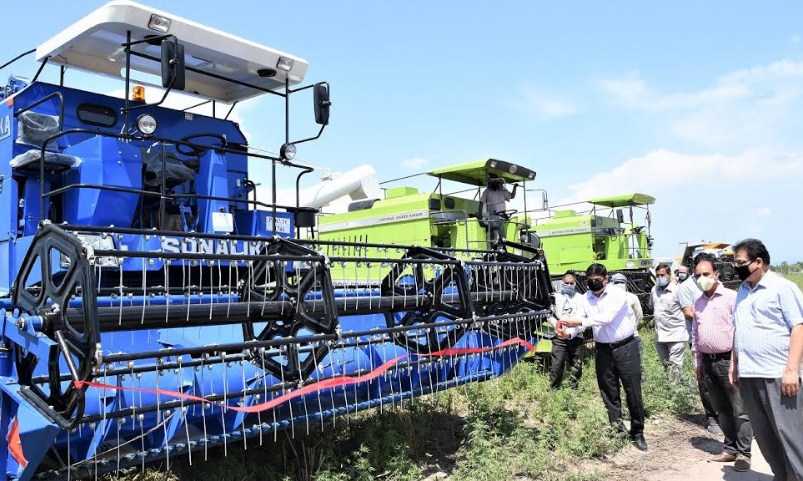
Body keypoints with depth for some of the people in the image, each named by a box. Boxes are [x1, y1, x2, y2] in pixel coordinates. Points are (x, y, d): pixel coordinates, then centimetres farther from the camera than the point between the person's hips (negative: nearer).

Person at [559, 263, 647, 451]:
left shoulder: (617, 294, -14)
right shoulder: (586, 298, 2)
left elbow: (607, 318, -26)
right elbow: (580, 322, -1)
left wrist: (581, 322, -30)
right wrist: (568, 332, -22)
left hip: (625, 347, -4)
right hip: (603, 350, 5)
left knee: (633, 390, 2)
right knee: (608, 392, 9)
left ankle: (637, 432, 14)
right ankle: (616, 428, 21)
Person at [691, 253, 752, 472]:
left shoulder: (731, 297, -6)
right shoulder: (698, 303, 13)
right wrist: (698, 362, 17)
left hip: (728, 361, -6)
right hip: (708, 363, 6)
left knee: (740, 410, 1)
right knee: (722, 410, 14)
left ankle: (743, 453, 10)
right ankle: (731, 449, 24)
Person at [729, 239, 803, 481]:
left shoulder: (782, 287, -6)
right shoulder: (742, 290, 15)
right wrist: (734, 363, 15)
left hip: (776, 375, -7)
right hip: (748, 375, 7)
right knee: (764, 434, 14)